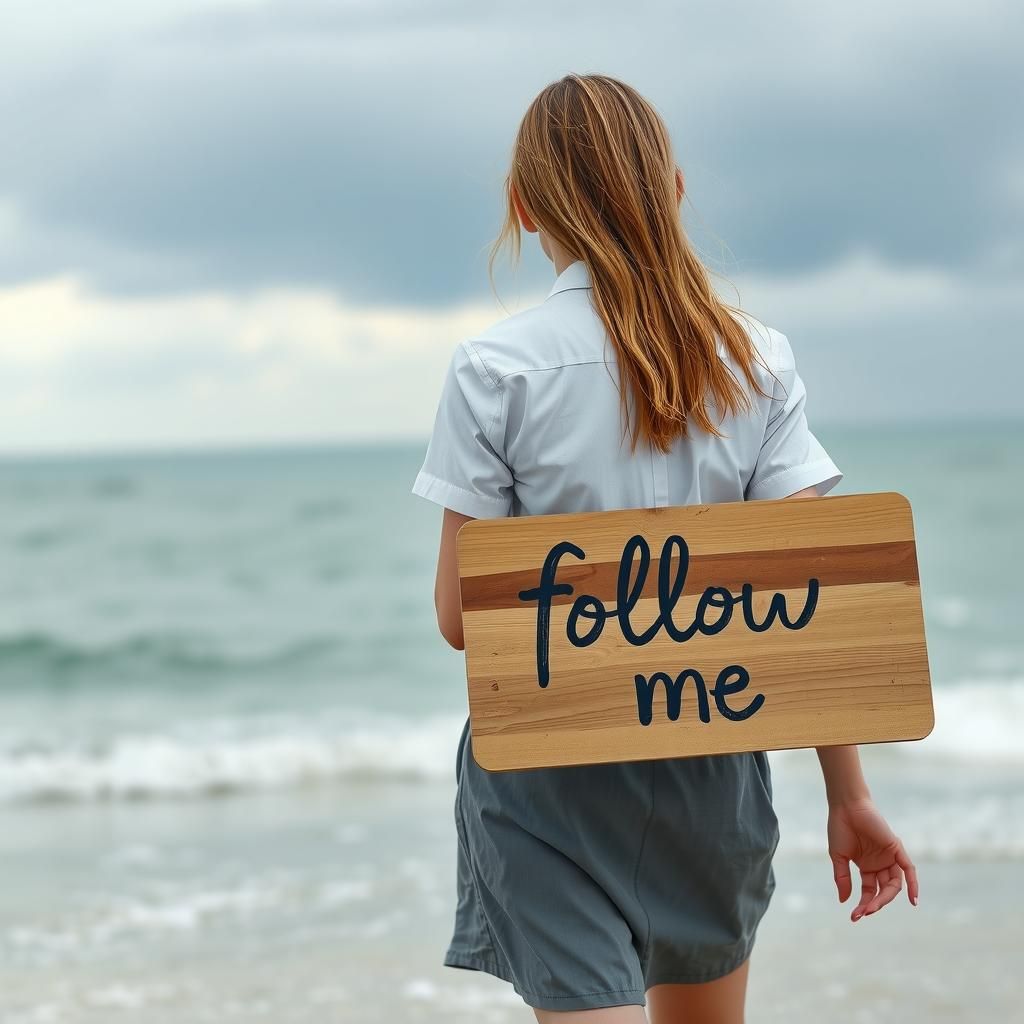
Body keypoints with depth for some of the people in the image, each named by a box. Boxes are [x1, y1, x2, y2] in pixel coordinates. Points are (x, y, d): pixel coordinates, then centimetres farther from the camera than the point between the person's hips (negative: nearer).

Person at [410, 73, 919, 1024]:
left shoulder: (494, 370, -9)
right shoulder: (756, 360, -1)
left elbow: (461, 616, -9)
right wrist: (848, 793, 0)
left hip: (549, 766, -4)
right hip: (712, 765, 4)